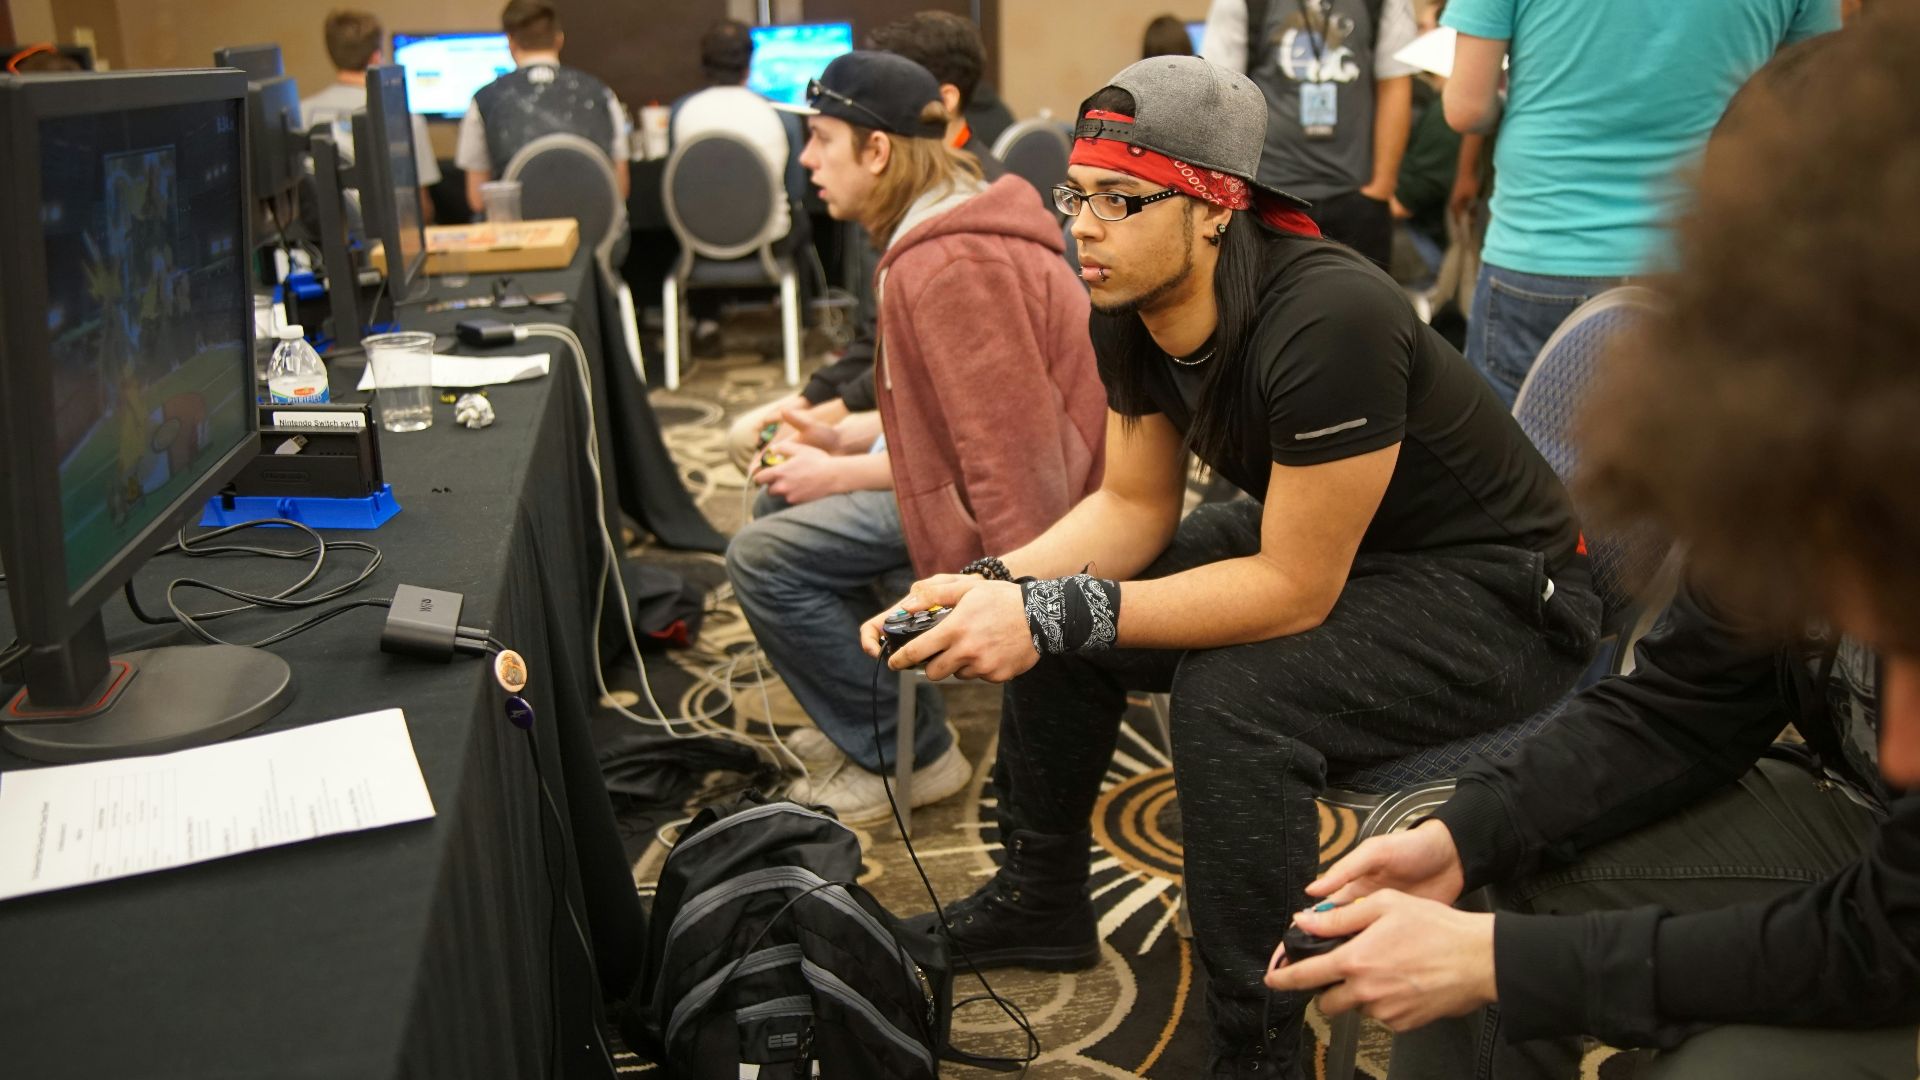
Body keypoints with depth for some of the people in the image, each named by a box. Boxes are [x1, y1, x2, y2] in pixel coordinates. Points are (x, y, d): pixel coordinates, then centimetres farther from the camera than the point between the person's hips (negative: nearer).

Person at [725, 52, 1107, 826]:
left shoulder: (952, 266, -25)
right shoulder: (946, 230, 8)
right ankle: (863, 716, 26)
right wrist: (836, 447, 5)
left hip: (1006, 516, -10)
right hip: (975, 477, 11)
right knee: (783, 496, 16)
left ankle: (907, 756, 3)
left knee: (765, 558, -12)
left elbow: (1009, 455, -27)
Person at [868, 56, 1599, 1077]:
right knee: (1041, 614, 3)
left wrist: (1054, 613, -31)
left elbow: (1295, 590, -30)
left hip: (1497, 597, -8)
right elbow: (1134, 507, 1)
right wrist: (994, 585, -17)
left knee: (1230, 697, -33)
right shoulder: (1130, 314, -9)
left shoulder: (1325, 321, -33)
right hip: (1310, 539, 8)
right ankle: (1039, 901, 24)